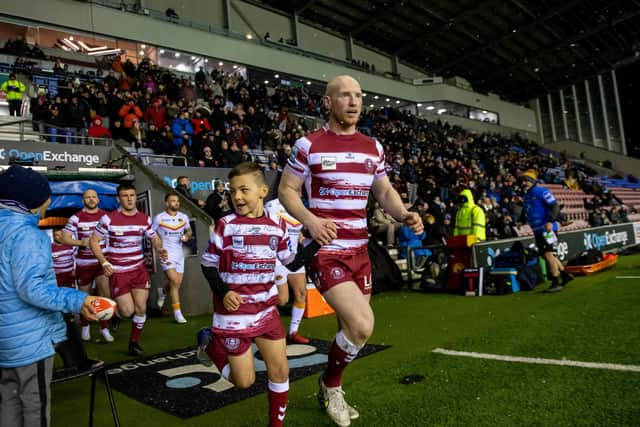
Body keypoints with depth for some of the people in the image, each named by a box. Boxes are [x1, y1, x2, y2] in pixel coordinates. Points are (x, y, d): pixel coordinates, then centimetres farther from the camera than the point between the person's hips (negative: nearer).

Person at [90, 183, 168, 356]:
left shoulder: (144, 218, 1)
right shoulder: (108, 218, -12)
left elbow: (154, 238, 13)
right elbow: (94, 241, -4)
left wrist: (160, 249, -10)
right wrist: (104, 262, -16)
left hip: (139, 269, 4)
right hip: (118, 272, -3)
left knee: (141, 308, 0)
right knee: (128, 311, -5)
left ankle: (134, 343, 21)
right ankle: (116, 311, 34)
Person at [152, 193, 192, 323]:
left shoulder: (184, 217, 4)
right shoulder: (159, 218, -6)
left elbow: (189, 230, 19)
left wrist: (186, 236, -3)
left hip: (179, 254, 5)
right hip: (166, 254, -5)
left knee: (177, 283, 10)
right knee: (174, 281, -16)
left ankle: (162, 291, 45)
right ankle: (177, 313, -7)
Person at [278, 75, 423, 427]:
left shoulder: (372, 147, 9)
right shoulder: (309, 144, -5)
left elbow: (384, 191, 16)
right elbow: (286, 190, -2)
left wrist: (404, 215, -6)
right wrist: (309, 219, -21)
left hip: (360, 250, 6)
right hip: (326, 251, -6)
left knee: (351, 328, 13)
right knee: (362, 326, -18)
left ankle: (330, 392, 40)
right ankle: (330, 385, 13)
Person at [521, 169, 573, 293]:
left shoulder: (542, 192, -10)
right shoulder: (526, 196, 16)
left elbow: (555, 206, -15)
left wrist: (550, 221, -24)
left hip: (547, 228, -9)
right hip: (537, 230, 9)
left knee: (548, 255, -10)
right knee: (547, 255, 14)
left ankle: (556, 283, -3)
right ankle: (564, 274, 28)